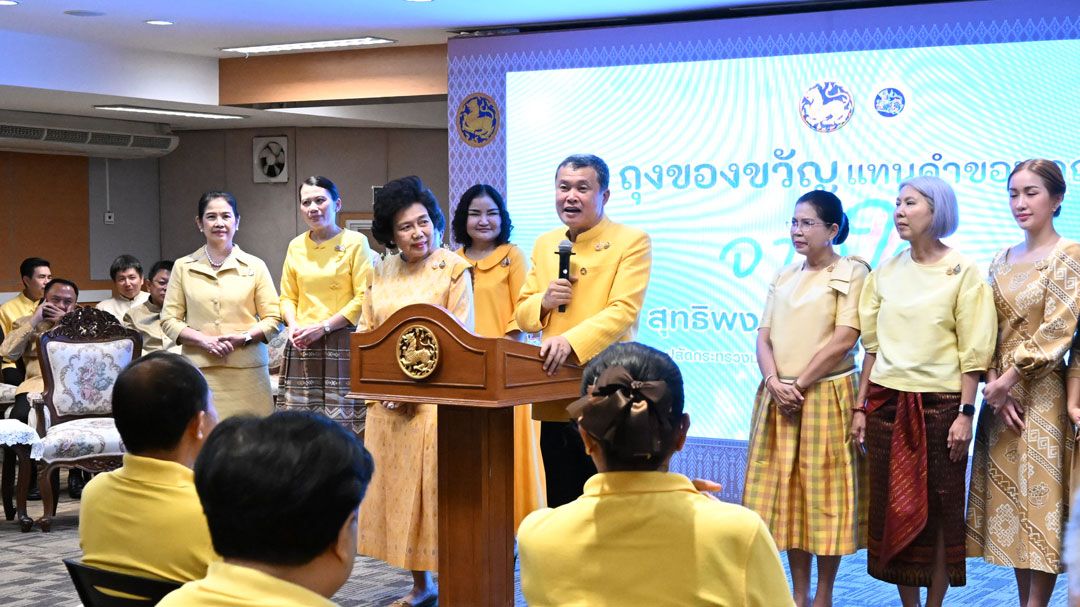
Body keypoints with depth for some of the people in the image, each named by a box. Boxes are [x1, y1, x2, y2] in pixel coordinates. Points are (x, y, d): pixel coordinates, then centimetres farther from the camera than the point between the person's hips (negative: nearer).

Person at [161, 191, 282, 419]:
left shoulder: (255, 266, 9)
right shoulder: (183, 267, 11)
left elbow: (273, 318, 8)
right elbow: (169, 320, 8)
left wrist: (243, 337, -10)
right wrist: (204, 340, -8)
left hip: (247, 370, 0)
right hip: (199, 370, 0)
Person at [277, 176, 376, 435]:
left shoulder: (355, 242, -1)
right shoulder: (296, 246, 13)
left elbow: (363, 297, -6)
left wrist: (323, 327, -12)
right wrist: (293, 326, -2)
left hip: (342, 344, -4)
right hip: (302, 346, 4)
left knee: (342, 422, -8)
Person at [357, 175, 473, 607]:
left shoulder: (453, 268, -4)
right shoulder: (382, 273, 11)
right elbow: (365, 332, 13)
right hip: (387, 401, 6)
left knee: (434, 487, -7)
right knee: (396, 486, 8)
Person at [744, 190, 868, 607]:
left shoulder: (851, 273, -3)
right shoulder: (784, 276, 15)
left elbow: (844, 339, -12)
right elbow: (764, 337, 9)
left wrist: (800, 384, -13)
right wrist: (774, 382, -9)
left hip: (826, 396, -6)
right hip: (779, 397, 6)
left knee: (824, 493, -1)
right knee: (787, 492, 7)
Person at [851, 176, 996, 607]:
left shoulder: (962, 272, -3)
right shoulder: (886, 273, 9)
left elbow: (973, 351, -6)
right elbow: (872, 346, 12)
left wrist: (965, 413, -11)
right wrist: (861, 407, 8)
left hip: (939, 405, -4)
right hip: (888, 404, 4)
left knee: (940, 511, 3)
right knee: (893, 510, 5)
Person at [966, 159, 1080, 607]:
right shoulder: (1002, 260, 11)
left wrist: (1008, 381, -14)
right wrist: (993, 385, -7)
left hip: (1042, 395, -6)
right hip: (1002, 394, 6)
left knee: (1040, 496, -2)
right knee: (1010, 499, 9)